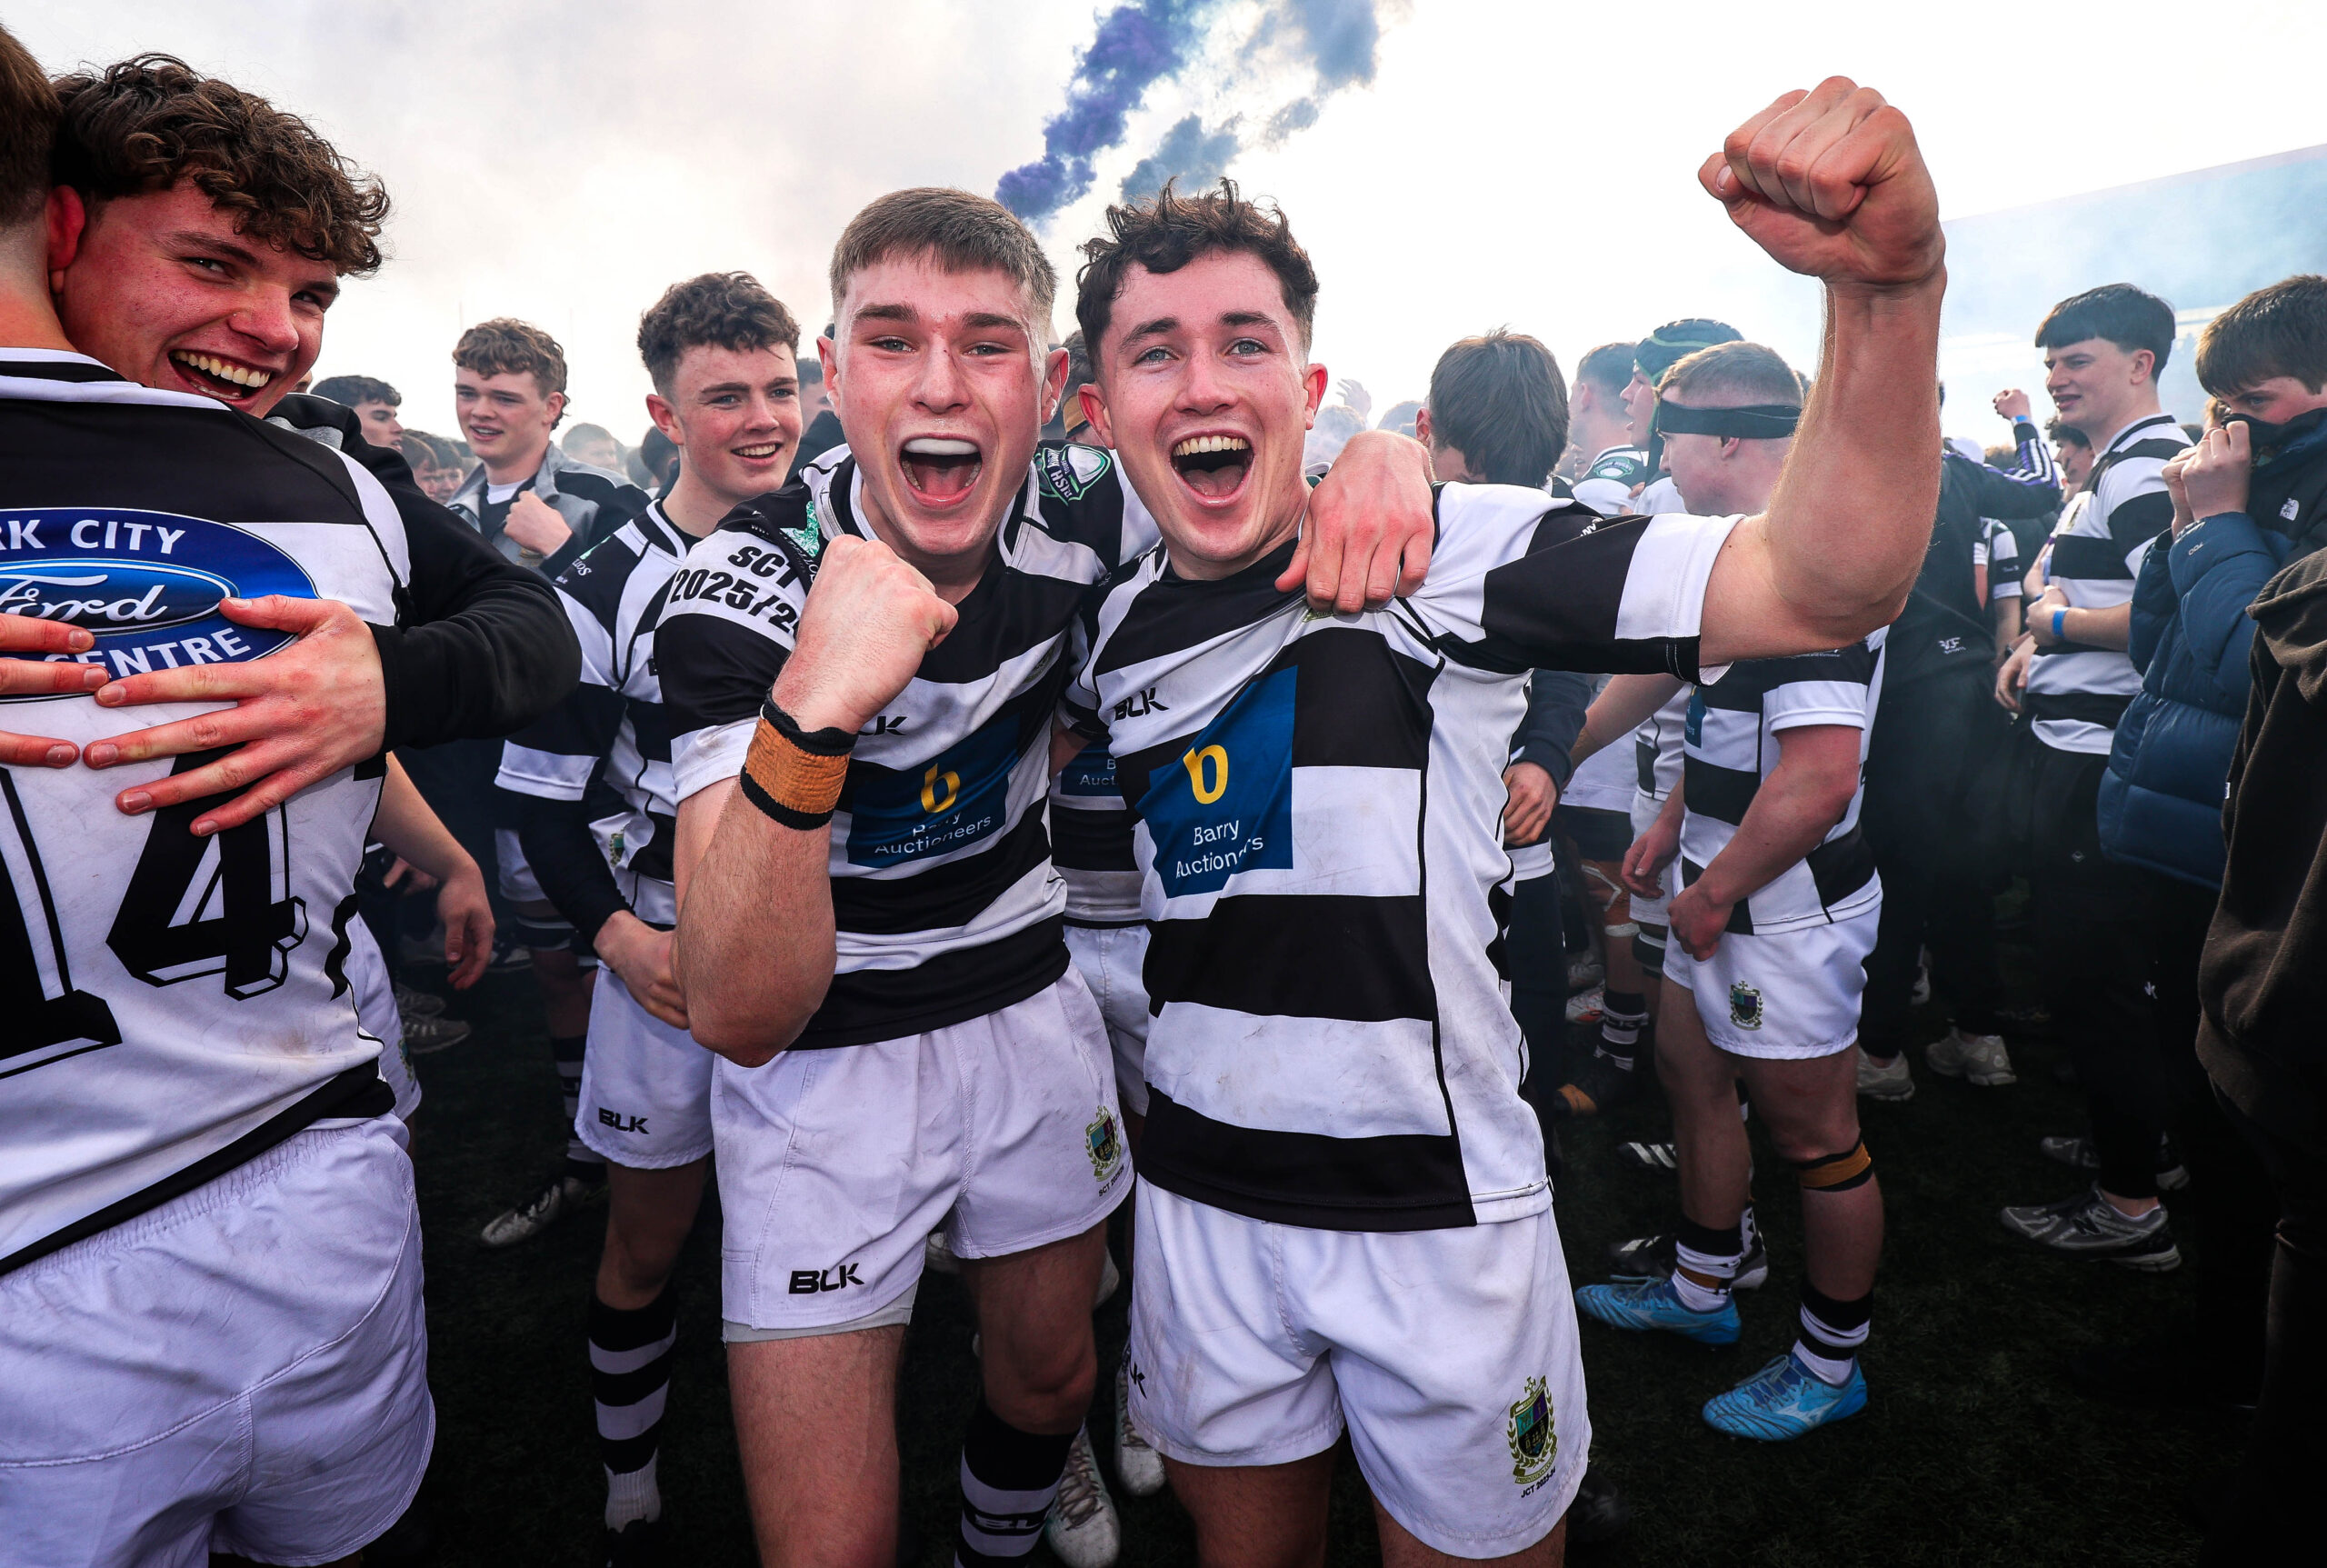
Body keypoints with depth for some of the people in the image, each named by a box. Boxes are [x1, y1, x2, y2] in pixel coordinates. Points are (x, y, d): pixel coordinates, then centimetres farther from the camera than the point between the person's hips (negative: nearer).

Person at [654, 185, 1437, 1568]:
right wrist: (808, 713, -48)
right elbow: (740, 1017, -32)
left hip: (1029, 1007, 4)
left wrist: (1379, 454, -23)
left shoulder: (1079, 514, -15)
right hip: (817, 1054, -3)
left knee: (1052, 1379, 23)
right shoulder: (741, 595, -24)